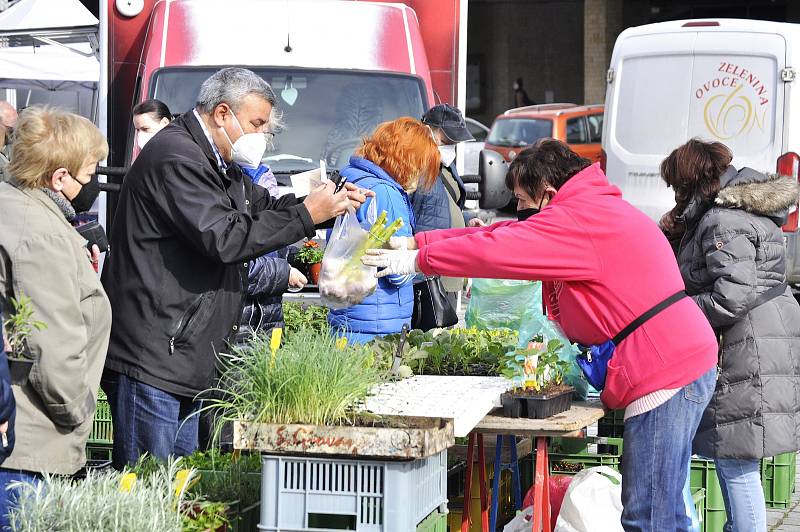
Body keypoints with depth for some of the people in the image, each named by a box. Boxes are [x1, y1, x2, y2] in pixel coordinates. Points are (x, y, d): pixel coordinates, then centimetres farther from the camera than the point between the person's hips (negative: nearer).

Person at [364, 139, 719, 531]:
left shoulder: (577, 219, -13)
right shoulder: (595, 210, 21)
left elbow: (498, 250, -15)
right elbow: (508, 235, 20)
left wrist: (417, 260, -3)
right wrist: (417, 243, 16)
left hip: (666, 374, -11)